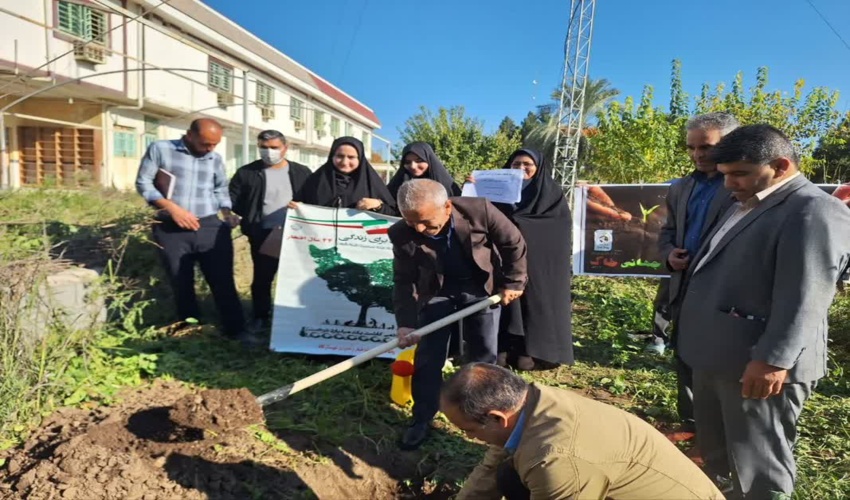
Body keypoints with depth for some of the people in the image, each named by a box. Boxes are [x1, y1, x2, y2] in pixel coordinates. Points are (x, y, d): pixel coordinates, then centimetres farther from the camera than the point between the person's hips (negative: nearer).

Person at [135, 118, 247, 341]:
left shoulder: (215, 159, 11)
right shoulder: (160, 149, 1)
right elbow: (143, 183, -2)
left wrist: (227, 212, 1)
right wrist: (172, 208, -13)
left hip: (210, 228, 2)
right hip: (172, 230, -1)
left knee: (223, 281, 0)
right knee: (181, 284, 8)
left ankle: (236, 330, 8)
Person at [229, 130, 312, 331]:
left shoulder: (302, 172, 6)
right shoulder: (246, 173, 2)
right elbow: (233, 200, 1)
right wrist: (250, 220, -9)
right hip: (263, 235, -1)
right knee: (262, 278, 7)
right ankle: (260, 317, 22)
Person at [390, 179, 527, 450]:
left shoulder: (479, 210, -30)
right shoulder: (402, 234, -26)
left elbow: (514, 244, -14)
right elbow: (404, 281, -15)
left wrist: (513, 283, -11)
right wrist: (406, 323, -23)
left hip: (482, 287, 0)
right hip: (436, 291, 1)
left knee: (484, 354, 6)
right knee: (428, 356, -1)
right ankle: (421, 419, 16)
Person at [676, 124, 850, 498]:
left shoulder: (815, 211, -15)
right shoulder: (747, 205, 16)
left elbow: (804, 299, -22)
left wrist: (773, 359, -25)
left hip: (757, 365, -9)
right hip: (716, 356, 9)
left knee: (757, 467, 5)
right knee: (715, 451, 22)